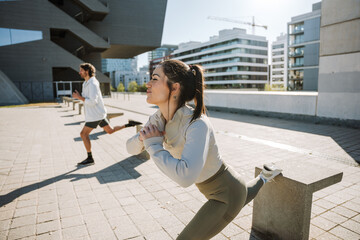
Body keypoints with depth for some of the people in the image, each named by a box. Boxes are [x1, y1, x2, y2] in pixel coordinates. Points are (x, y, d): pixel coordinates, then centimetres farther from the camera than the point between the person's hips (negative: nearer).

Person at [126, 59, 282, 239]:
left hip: (227, 192, -8)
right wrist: (143, 137, -27)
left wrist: (153, 146, -37)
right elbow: (132, 148, -4)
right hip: (212, 185, 8)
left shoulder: (198, 125, -38)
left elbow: (185, 177, -50)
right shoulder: (159, 118, -14)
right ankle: (265, 177, 56)